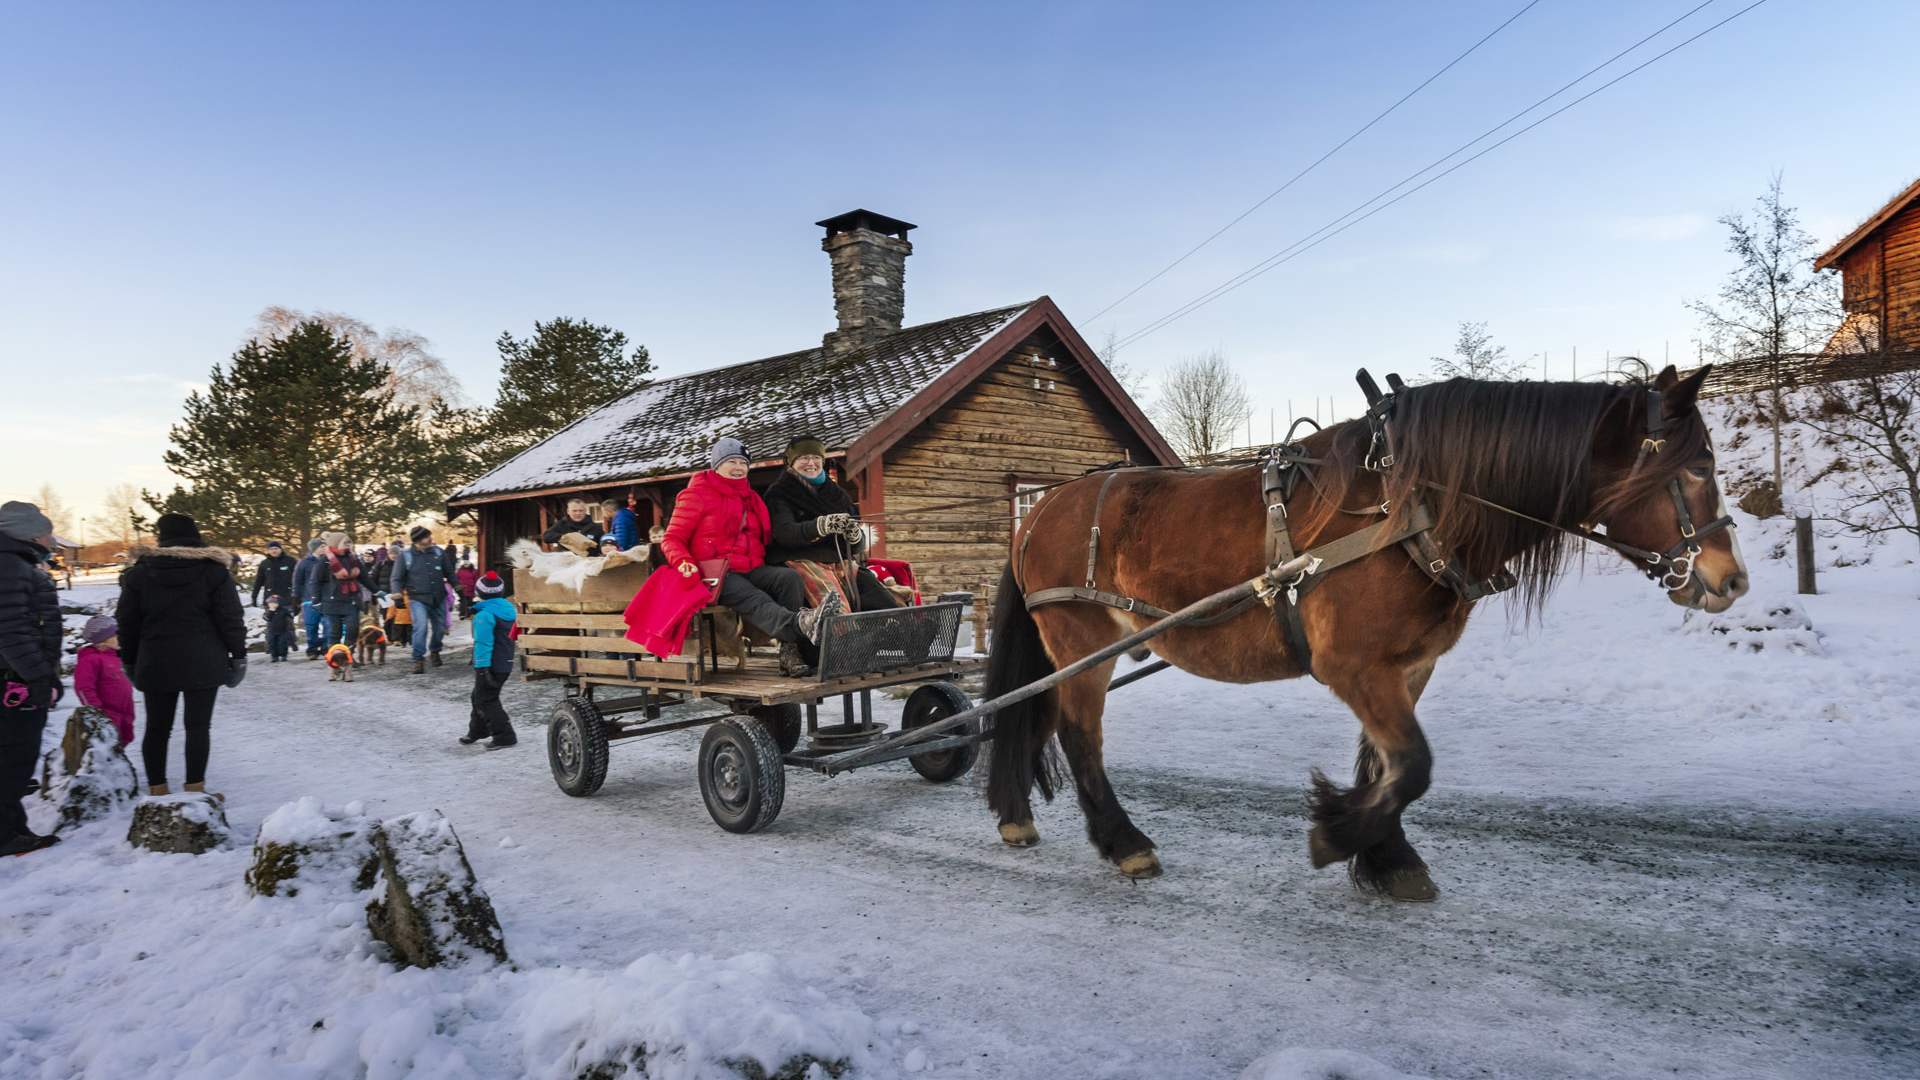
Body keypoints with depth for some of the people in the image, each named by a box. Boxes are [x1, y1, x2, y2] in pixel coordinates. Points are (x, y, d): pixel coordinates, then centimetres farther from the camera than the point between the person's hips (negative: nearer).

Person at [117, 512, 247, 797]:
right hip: (202, 663, -2)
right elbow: (231, 617, -4)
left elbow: (127, 622, 8)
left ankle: (157, 789, 15)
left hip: (156, 664, 2)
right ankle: (194, 788, 2)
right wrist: (238, 654, 3)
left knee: (157, 727, 11)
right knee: (198, 726, 1)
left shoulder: (140, 571, 4)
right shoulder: (213, 570, -2)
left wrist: (129, 660, 17)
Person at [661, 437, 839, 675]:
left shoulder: (751, 497, 24)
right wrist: (683, 562, -19)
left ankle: (791, 650, -38)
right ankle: (802, 623, -68)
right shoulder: (697, 495, 6)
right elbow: (671, 539, 3)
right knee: (756, 602, -35)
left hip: (752, 569, 6)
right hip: (718, 574, -6)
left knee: (789, 577, -26)